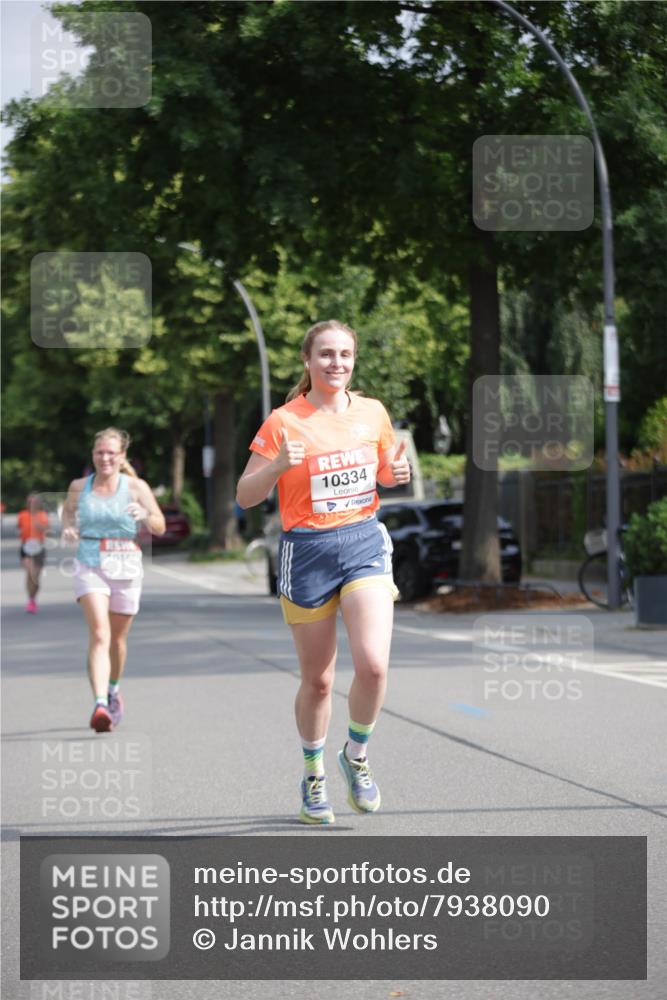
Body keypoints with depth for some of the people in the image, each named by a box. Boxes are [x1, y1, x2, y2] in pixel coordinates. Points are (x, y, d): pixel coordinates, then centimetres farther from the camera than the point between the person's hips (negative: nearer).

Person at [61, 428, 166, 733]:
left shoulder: (136, 487, 0)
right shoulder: (78, 487, 4)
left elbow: (160, 528, -2)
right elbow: (68, 512, 22)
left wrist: (145, 515, -23)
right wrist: (67, 529, -1)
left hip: (126, 567, 1)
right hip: (89, 567, -1)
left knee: (117, 636, 14)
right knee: (99, 633, -19)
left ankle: (113, 690, 43)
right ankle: (100, 705, -30)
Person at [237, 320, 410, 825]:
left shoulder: (373, 413, 4)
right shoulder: (284, 422, -7)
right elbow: (244, 495, -4)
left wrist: (397, 473, -2)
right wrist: (278, 466, -23)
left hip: (365, 544, 2)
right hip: (307, 551, -2)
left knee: (373, 664, -16)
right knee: (318, 680, 5)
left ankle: (356, 755, 10)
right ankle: (314, 775, 28)